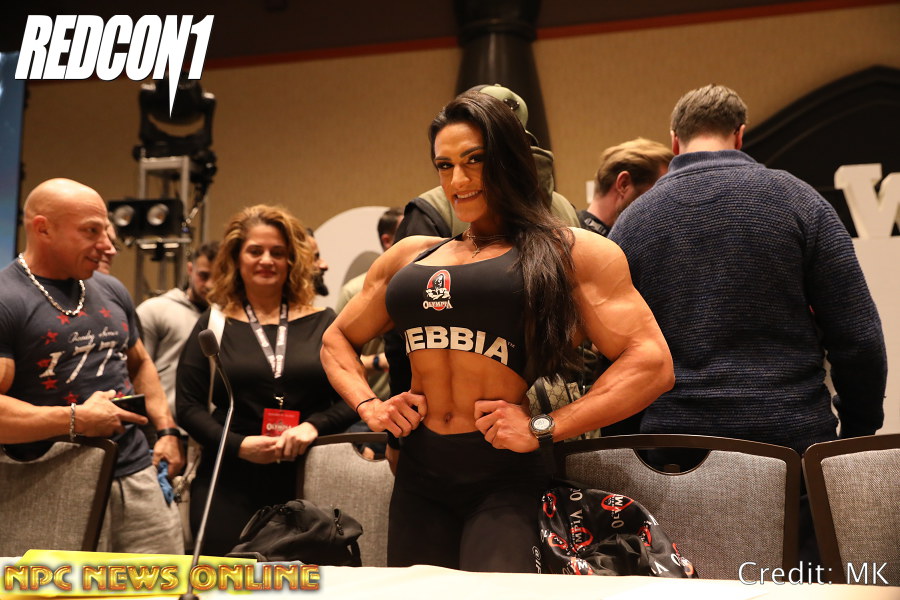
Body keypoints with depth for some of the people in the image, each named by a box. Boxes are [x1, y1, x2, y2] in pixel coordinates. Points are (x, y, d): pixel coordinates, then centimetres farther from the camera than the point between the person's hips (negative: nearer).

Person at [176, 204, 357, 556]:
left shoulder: (323, 324, 9)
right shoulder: (213, 325, 8)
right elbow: (188, 405, 3)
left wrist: (313, 426, -14)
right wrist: (238, 445, -12)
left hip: (306, 486, 1)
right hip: (230, 487, 0)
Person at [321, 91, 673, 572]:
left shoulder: (572, 253, 0)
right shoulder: (410, 256, 15)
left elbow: (651, 363, -9)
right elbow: (337, 340, 27)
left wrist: (544, 428, -14)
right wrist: (368, 404, 7)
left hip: (508, 481, -5)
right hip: (419, 478, 5)